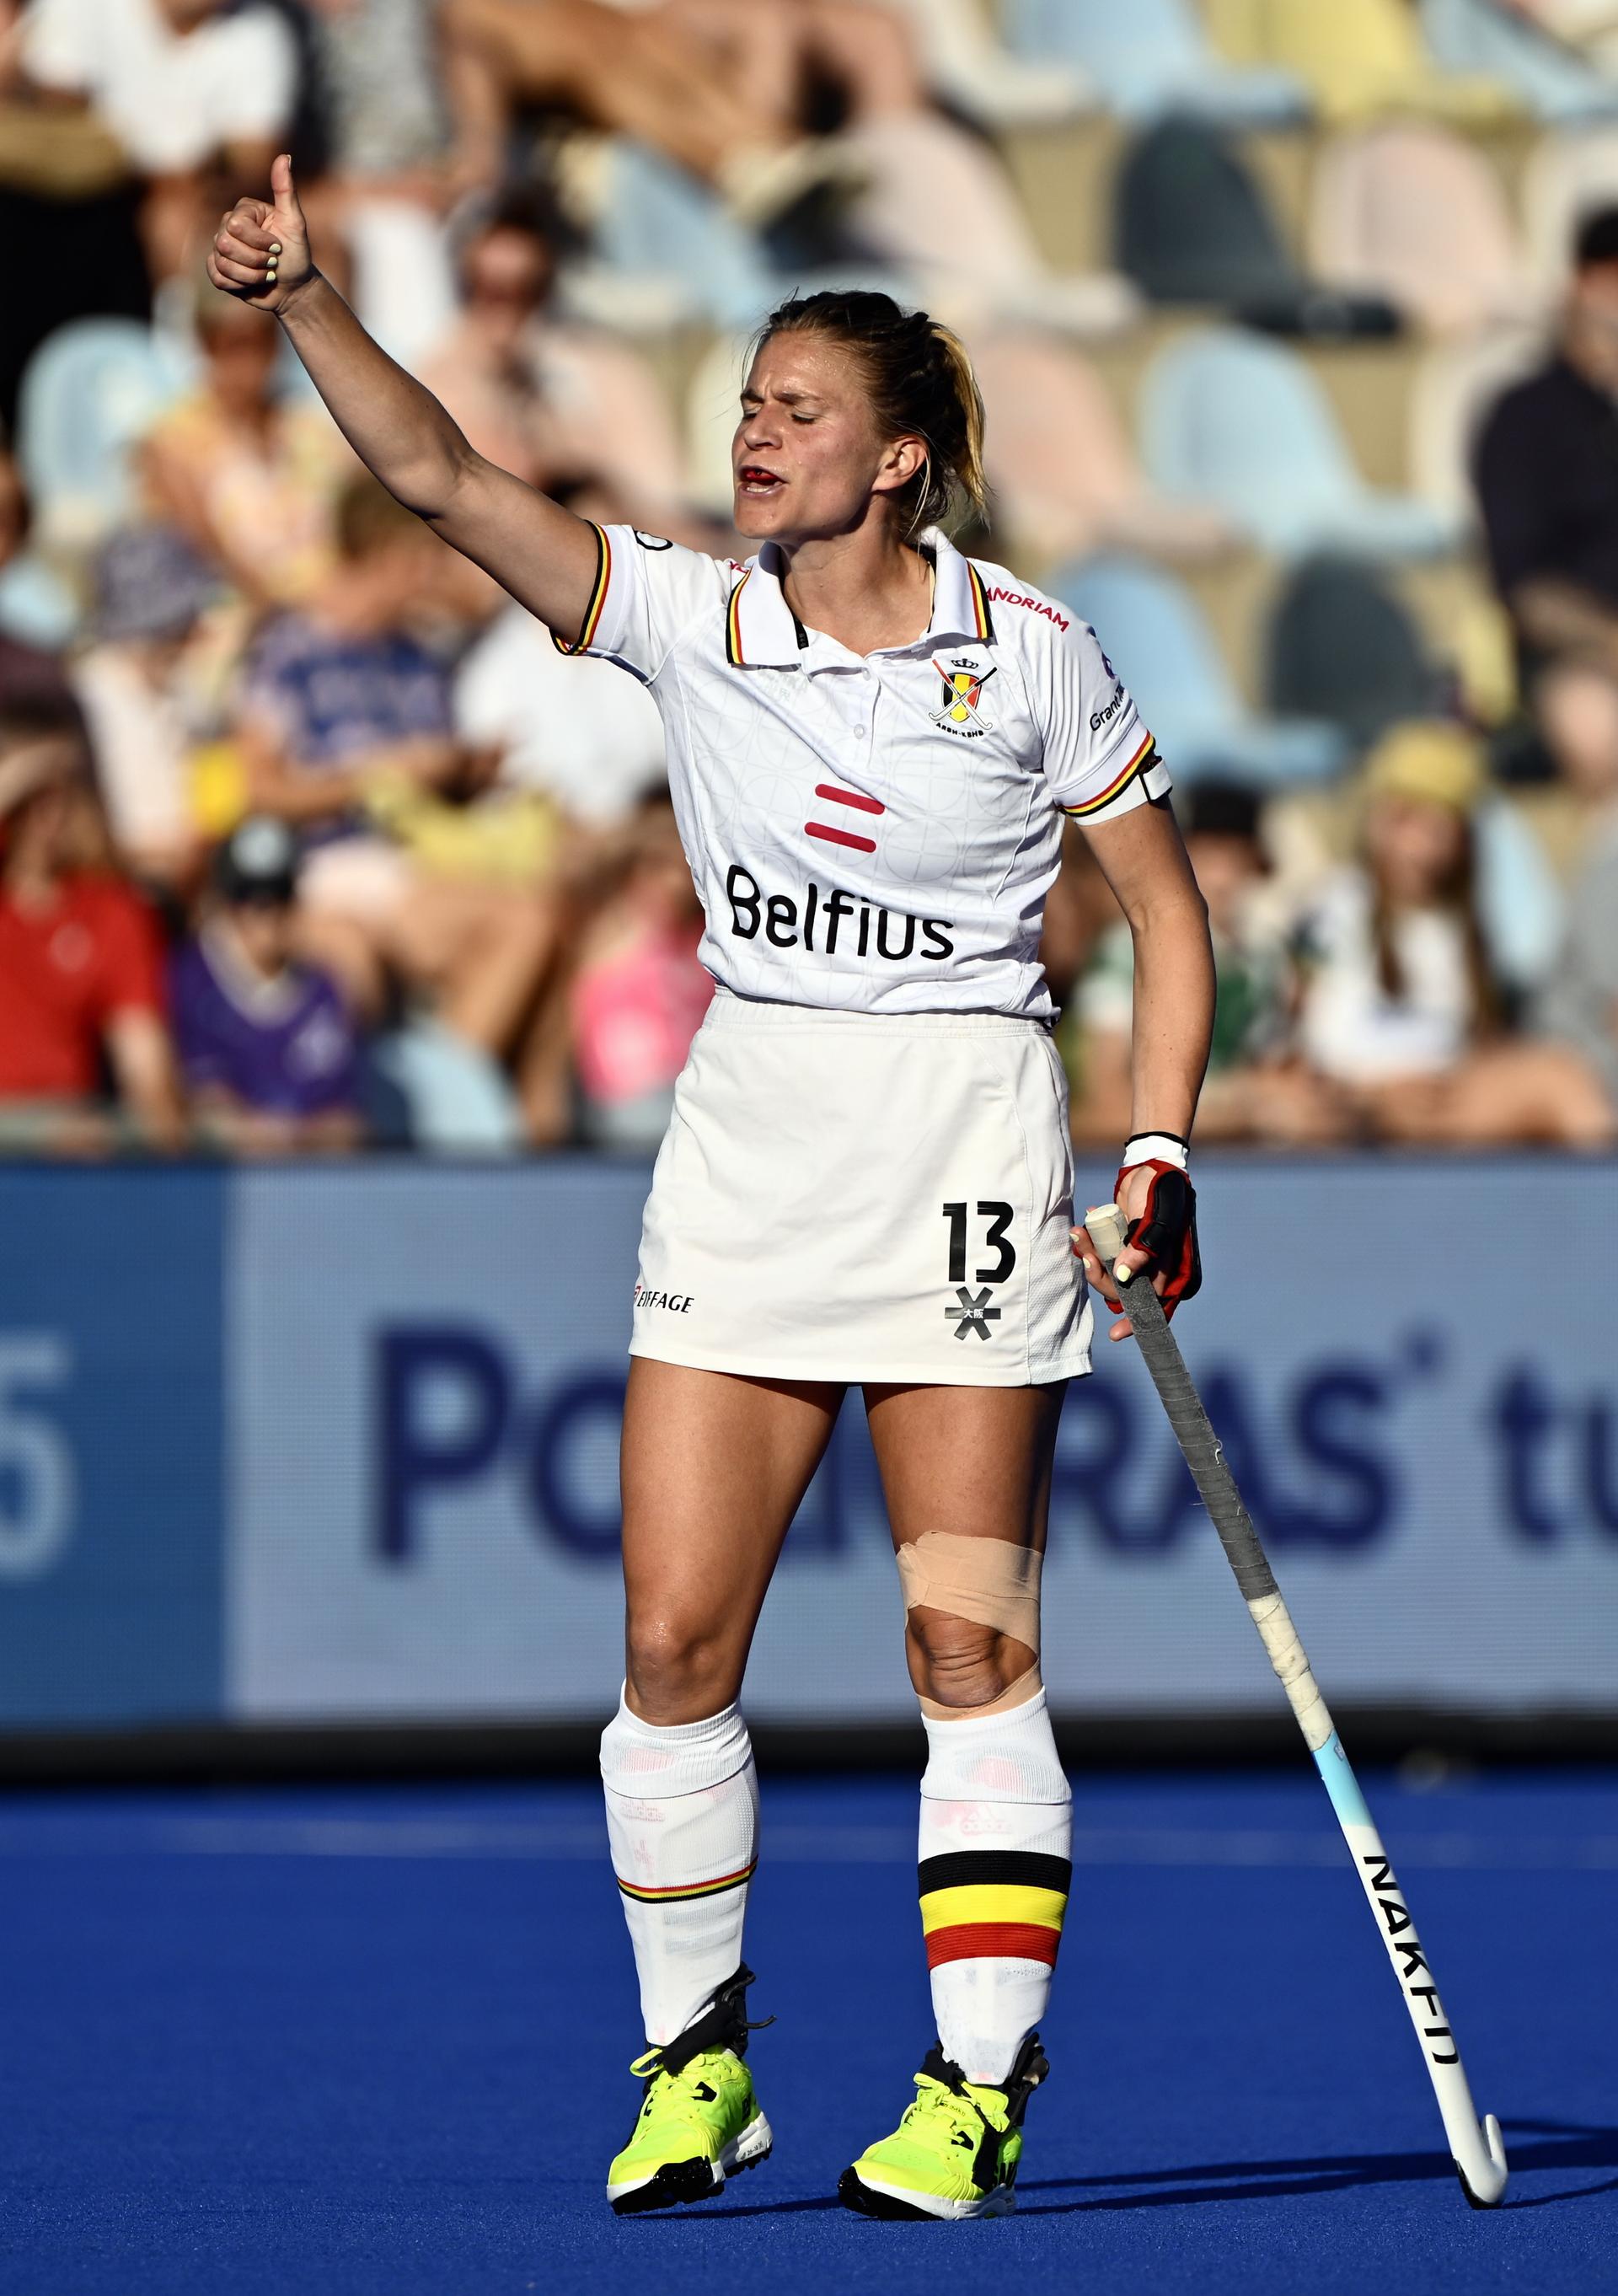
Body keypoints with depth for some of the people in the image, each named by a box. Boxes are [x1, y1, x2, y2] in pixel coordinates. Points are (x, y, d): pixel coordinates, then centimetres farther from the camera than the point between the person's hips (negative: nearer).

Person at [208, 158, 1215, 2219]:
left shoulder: (1031, 654, -4)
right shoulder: (688, 616, 1)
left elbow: (1167, 909, 5)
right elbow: (436, 474, -9)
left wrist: (1161, 1158, -4)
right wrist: (305, 303, -23)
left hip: (964, 1157, -3)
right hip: (744, 1151, 3)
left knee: (968, 1646, -5)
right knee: (674, 1641, -2)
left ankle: (977, 2099, -1)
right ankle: (694, 2063, 14)